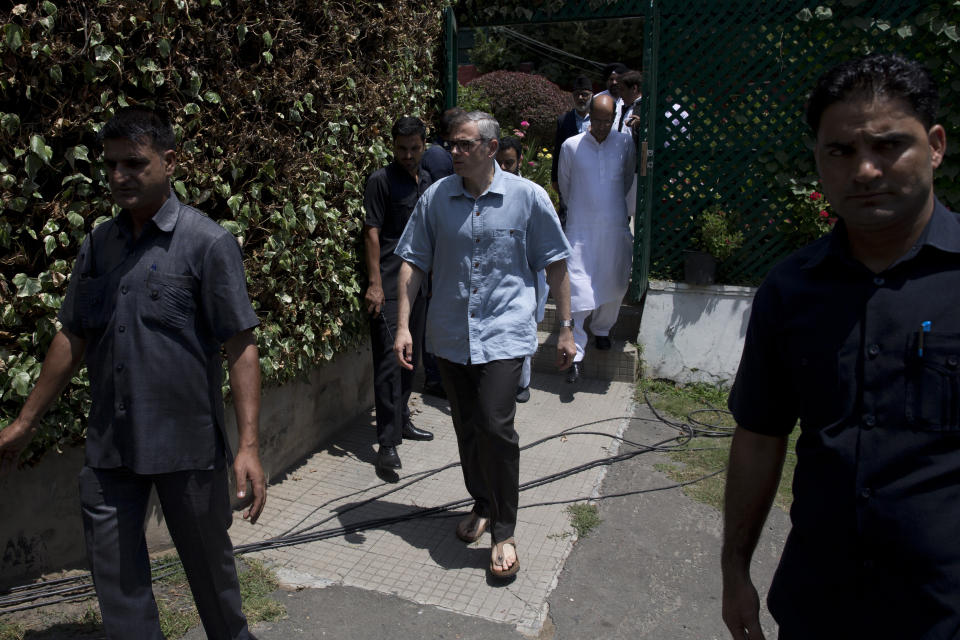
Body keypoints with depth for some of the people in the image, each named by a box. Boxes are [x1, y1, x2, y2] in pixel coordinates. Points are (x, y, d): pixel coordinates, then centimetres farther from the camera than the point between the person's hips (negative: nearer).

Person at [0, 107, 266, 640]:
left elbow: (241, 348, -13)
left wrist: (249, 444, -18)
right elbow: (73, 338, 15)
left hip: (186, 445, -4)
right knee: (115, 577, 12)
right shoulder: (98, 245, 7)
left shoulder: (207, 242, -10)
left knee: (209, 565, 13)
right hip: (109, 446, 5)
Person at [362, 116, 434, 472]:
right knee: (388, 359, -10)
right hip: (388, 285, -7)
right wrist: (374, 284, -17)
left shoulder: (426, 181, 15)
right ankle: (387, 442, -6)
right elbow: (372, 232, -11)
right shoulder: (381, 181, -6)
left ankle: (401, 421, 30)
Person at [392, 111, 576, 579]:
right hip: (450, 334, 4)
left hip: (504, 333, -3)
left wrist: (565, 328, 2)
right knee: (466, 428, 14)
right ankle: (482, 505, 38)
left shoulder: (528, 197, -3)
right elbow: (412, 262, 5)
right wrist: (403, 325, -2)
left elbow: (555, 265, 3)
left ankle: (504, 531, 7)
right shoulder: (435, 198, 3)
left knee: (495, 426, -13)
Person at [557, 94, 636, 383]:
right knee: (578, 289, -7)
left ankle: (602, 329, 38)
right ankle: (576, 353, 0)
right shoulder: (571, 146, -3)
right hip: (580, 228, -2)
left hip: (615, 228, 2)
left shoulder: (625, 143, 2)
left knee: (613, 284, 11)